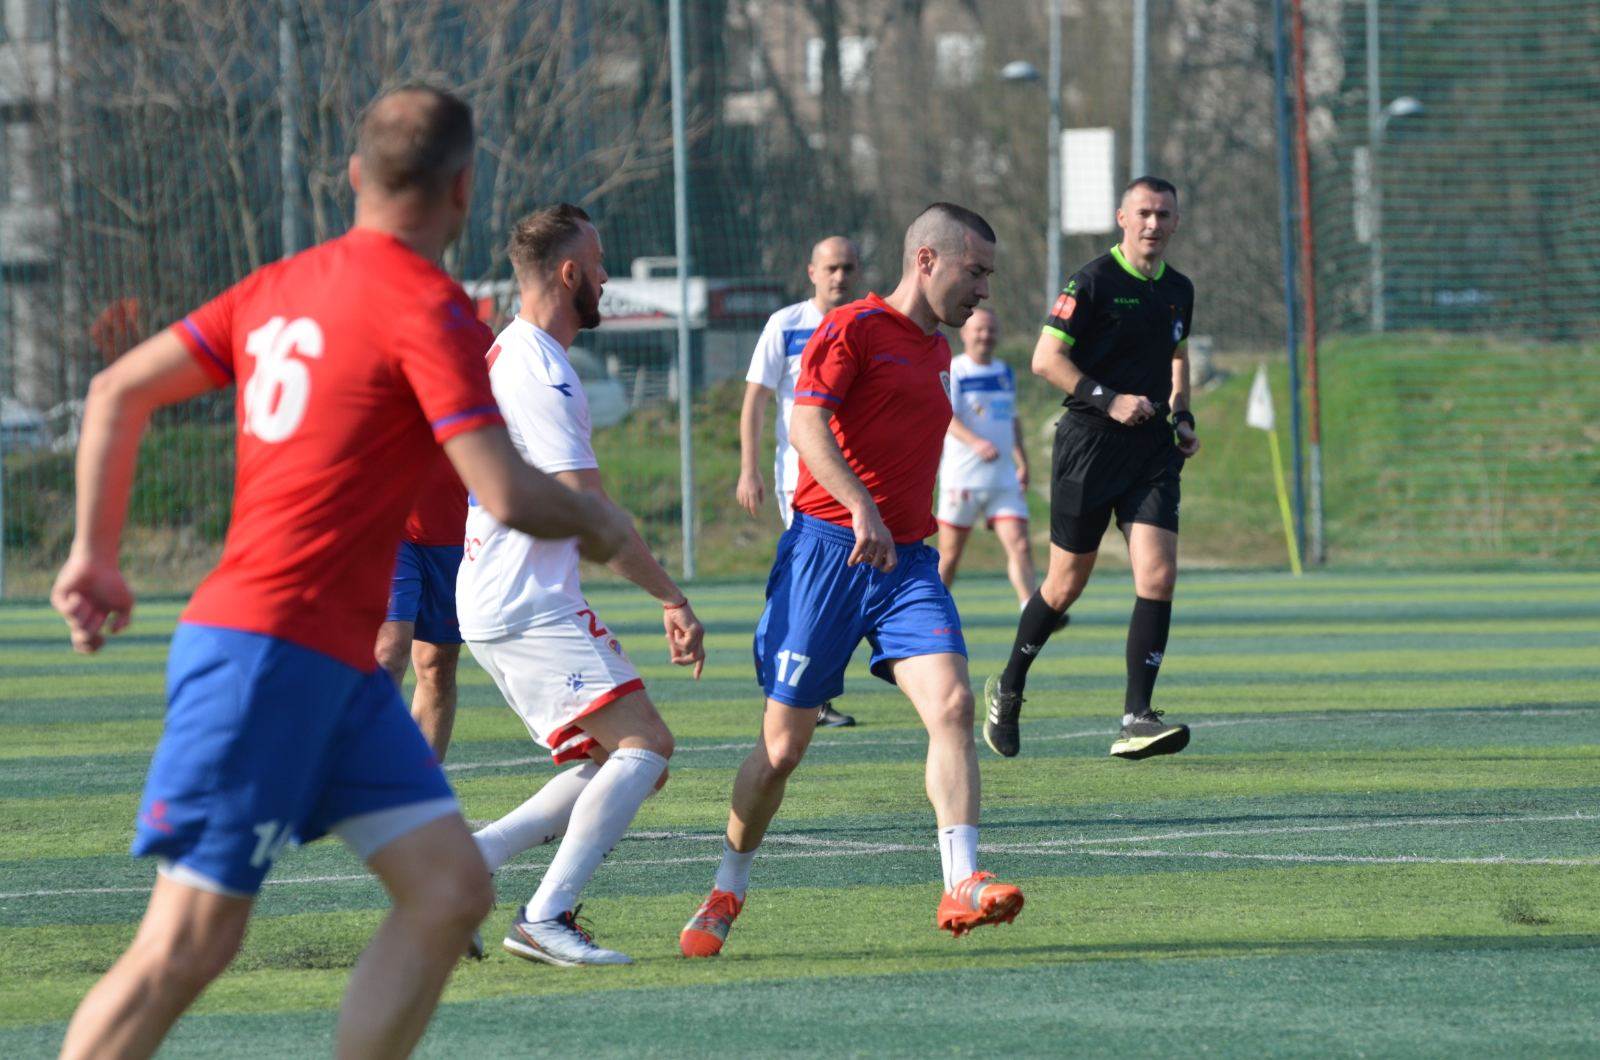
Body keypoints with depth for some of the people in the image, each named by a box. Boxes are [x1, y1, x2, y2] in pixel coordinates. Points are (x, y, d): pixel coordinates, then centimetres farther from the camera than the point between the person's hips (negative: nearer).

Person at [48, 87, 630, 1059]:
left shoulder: (283, 285, 14)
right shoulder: (427, 306, -11)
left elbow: (119, 391, 15)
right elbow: (507, 493, -16)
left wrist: (97, 556, 21)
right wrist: (599, 523, 4)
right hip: (269, 650, -9)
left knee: (452, 889, 4)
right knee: (189, 944, -9)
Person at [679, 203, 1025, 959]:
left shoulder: (937, 352, 21)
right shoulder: (853, 329, -4)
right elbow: (808, 422, -18)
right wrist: (859, 507, -31)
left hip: (906, 558, 6)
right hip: (829, 548, -6)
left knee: (951, 704, -17)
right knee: (784, 743, 0)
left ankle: (961, 887, -23)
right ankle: (728, 890, 19)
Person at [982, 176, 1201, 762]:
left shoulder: (1178, 290, 11)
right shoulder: (1092, 281, -8)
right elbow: (1046, 358, -11)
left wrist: (1182, 416, 13)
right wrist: (1109, 399, -19)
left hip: (1152, 448, 5)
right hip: (1088, 444, -5)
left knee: (1158, 576, -11)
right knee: (1067, 583, 3)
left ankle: (1135, 719, -11)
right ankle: (1007, 690, 27)